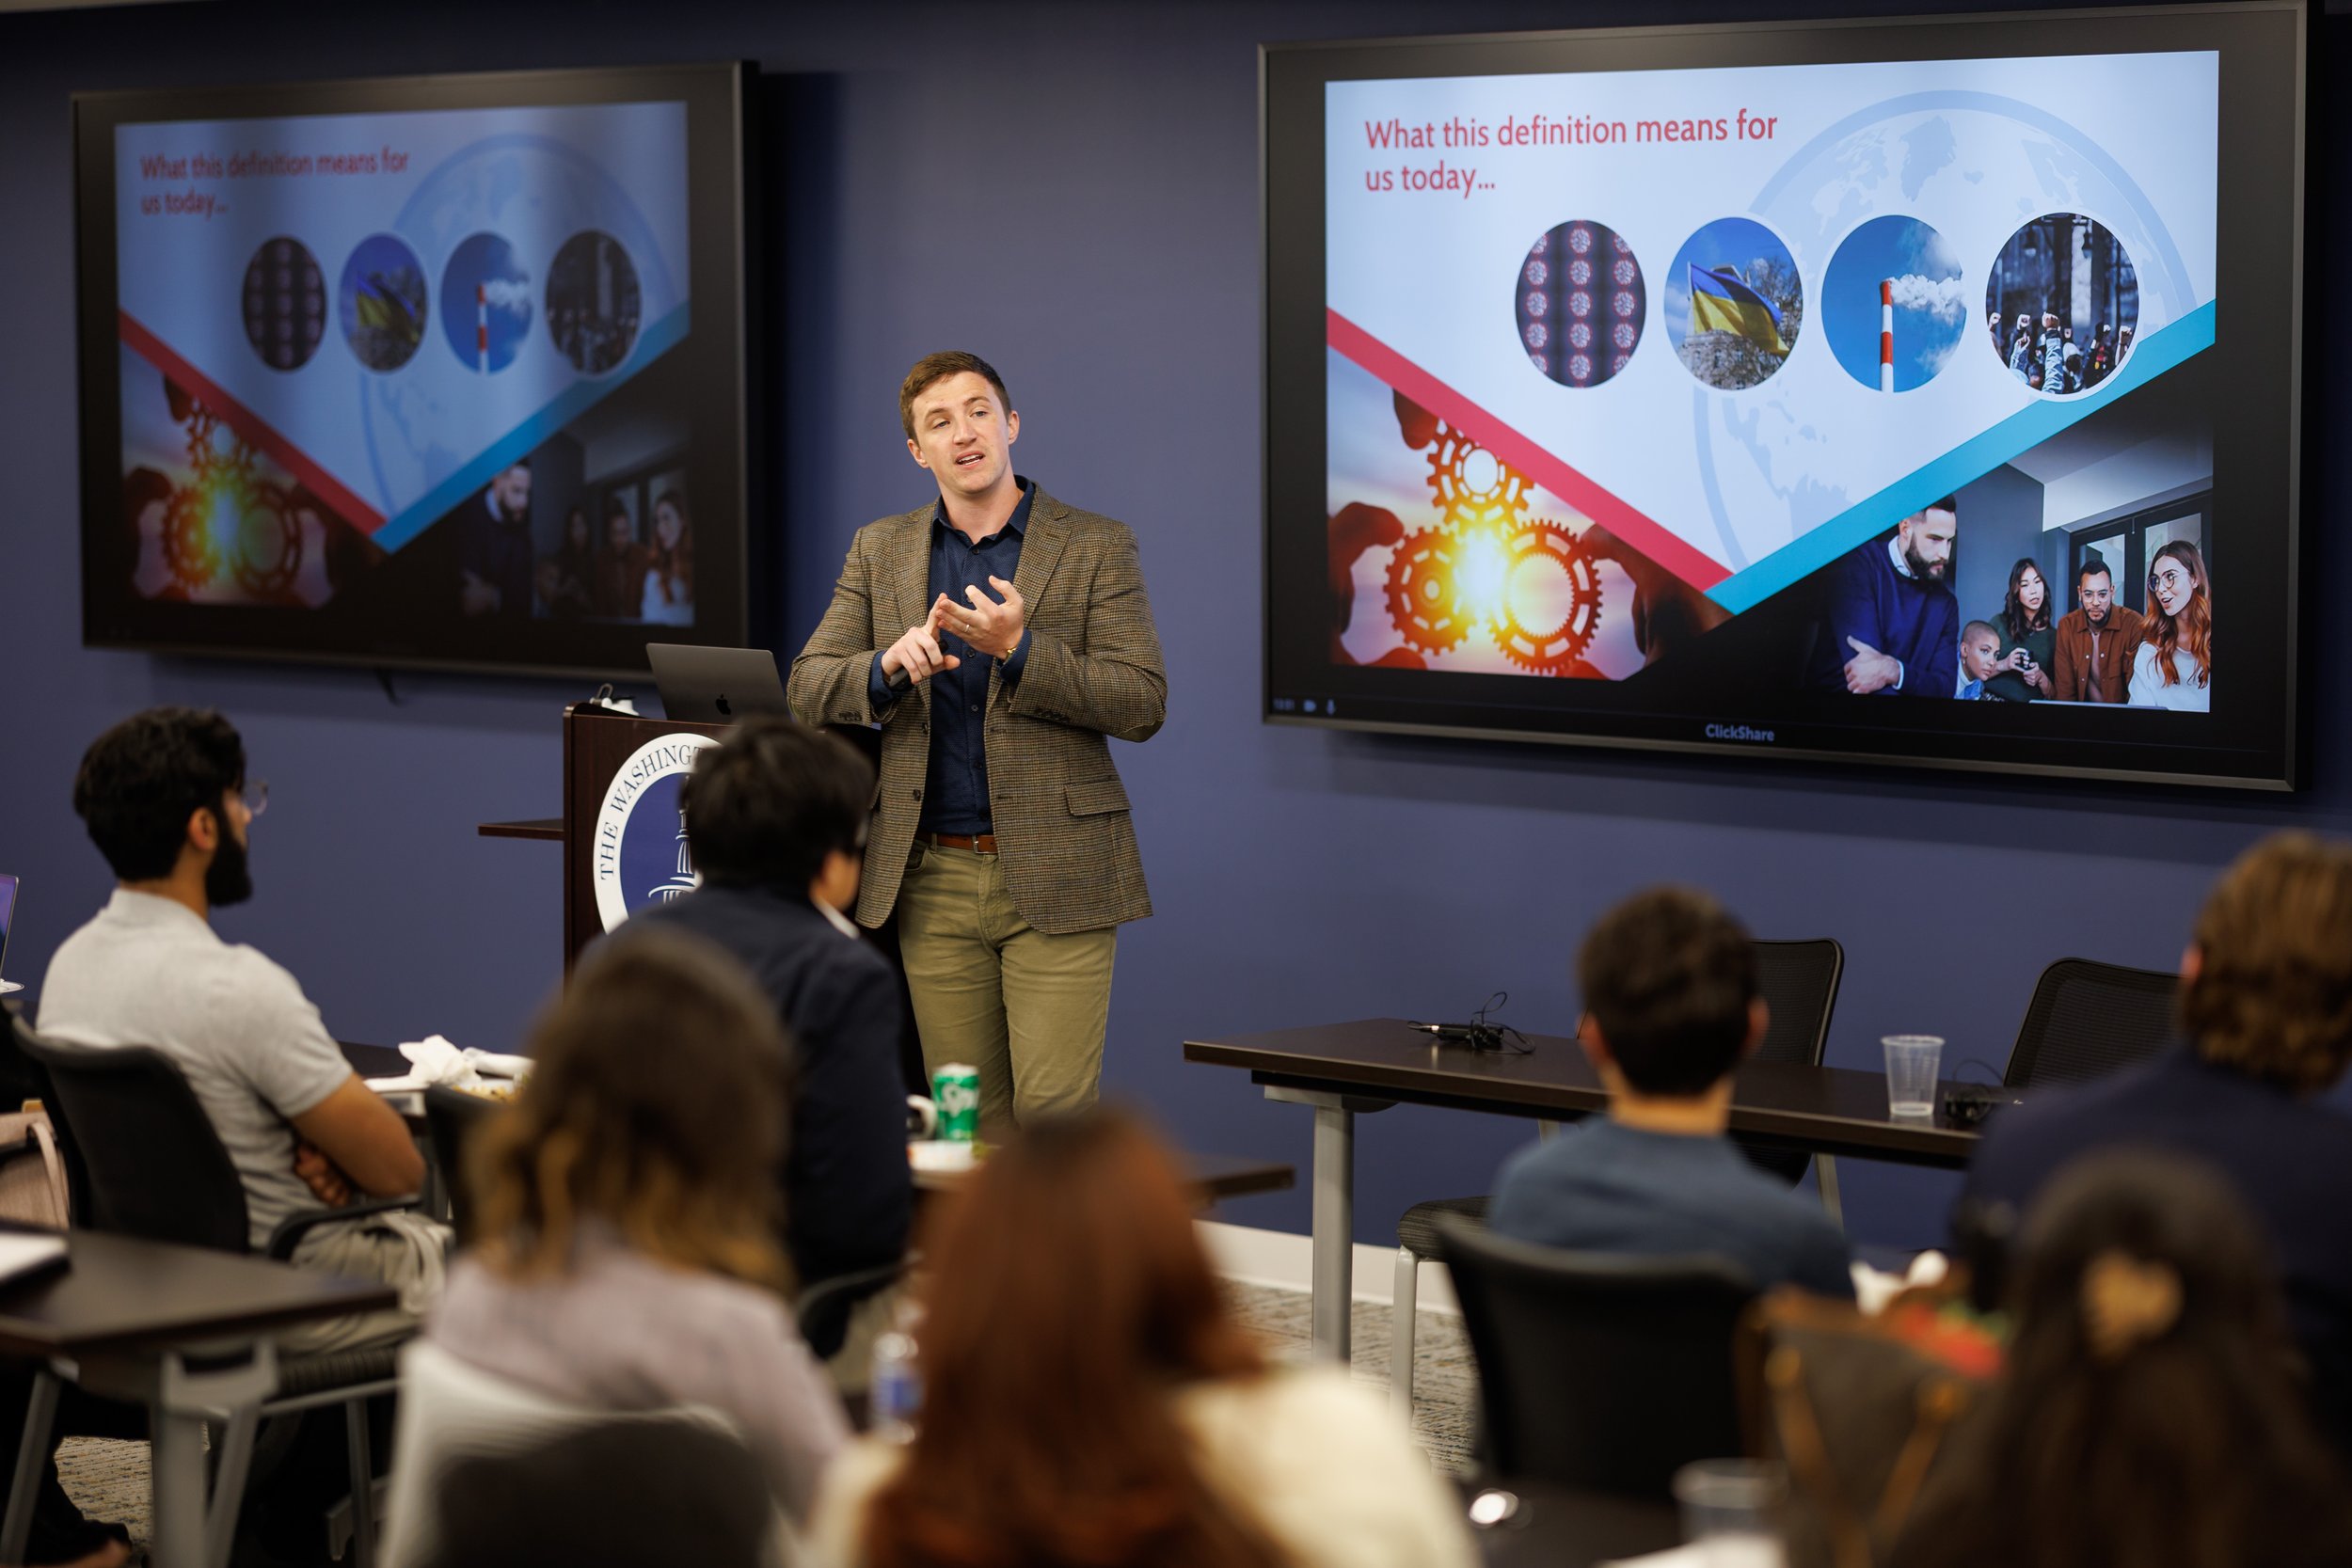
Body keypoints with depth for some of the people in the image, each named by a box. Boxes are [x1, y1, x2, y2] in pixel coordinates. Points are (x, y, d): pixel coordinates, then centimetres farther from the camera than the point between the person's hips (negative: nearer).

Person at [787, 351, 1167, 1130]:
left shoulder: (1096, 547, 1)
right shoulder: (880, 551, 12)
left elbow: (1144, 706, -6)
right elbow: (807, 688, 7)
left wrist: (1019, 650, -19)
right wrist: (892, 663, -14)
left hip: (1054, 875, -3)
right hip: (932, 878, 3)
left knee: (1053, 1115, -9)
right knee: (965, 1122, 6)